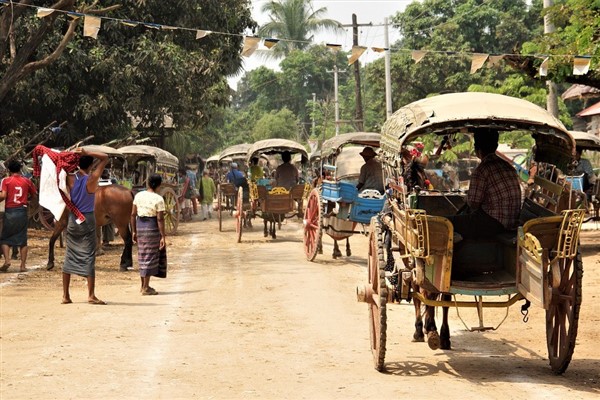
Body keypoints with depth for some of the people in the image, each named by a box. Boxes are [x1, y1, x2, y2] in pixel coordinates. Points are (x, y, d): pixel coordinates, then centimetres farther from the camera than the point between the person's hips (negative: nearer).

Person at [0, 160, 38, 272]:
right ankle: (23, 265, 5)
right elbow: (34, 194, 13)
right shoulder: (27, 181, 5)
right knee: (22, 239, 8)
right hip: (22, 211, 2)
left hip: (9, 211, -2)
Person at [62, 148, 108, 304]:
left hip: (72, 220, 4)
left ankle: (65, 295, 11)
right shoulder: (92, 179, -13)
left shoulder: (70, 178, -5)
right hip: (87, 220, -4)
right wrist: (87, 153, -12)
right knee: (89, 257, -2)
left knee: (69, 257, 10)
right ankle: (91, 296, -5)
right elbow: (105, 157, -8)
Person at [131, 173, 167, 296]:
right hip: (152, 227, -5)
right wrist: (163, 237, -10)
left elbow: (133, 214, 6)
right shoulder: (158, 199, -12)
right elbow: (160, 219, -14)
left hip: (140, 226, 5)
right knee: (150, 257, 3)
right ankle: (146, 288, 6)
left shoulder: (138, 195, 3)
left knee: (142, 255, 17)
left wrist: (134, 231, 13)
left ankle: (143, 285, 26)